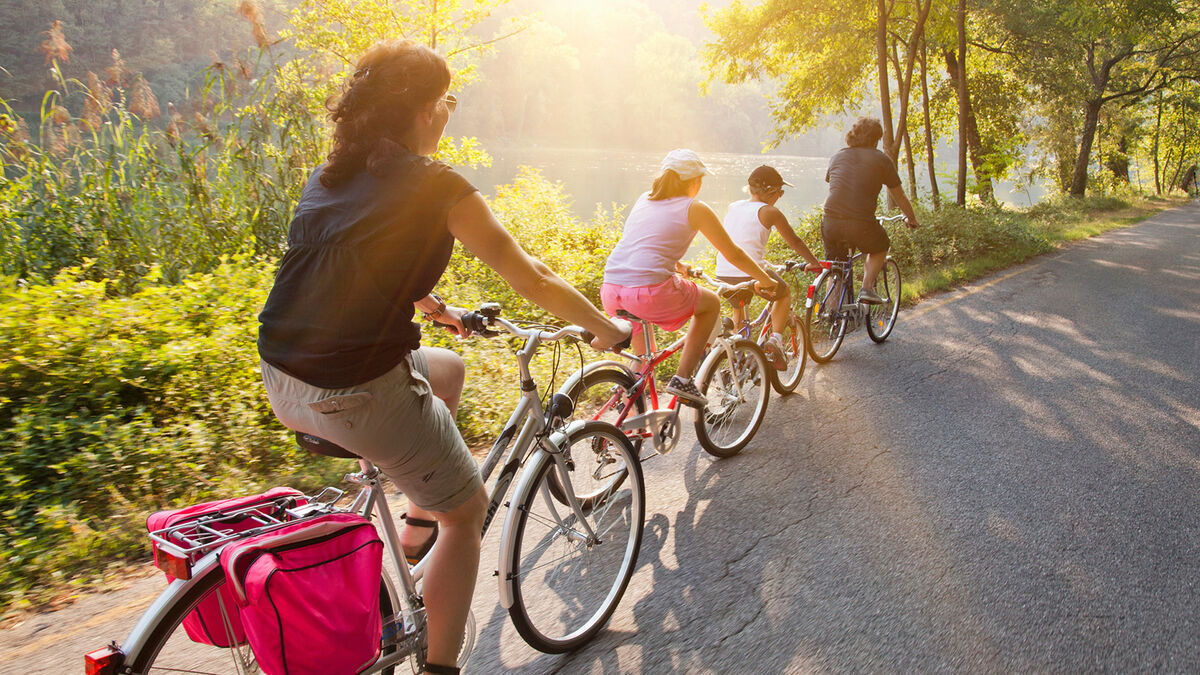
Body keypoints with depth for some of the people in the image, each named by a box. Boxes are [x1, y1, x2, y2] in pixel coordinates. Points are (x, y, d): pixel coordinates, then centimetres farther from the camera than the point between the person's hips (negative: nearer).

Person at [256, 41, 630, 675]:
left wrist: (438, 308, 40)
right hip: (358, 394, -8)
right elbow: (532, 278, -3)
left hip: (282, 381, 8)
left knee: (447, 368, 31)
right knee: (467, 509, 14)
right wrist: (608, 328, 12)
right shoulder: (437, 186, -9)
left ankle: (419, 523, 34)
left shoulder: (329, 176, 13)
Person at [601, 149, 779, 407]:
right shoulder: (696, 208, 6)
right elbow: (733, 254, 13)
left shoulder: (644, 199, 22)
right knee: (711, 303, 21)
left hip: (610, 294, 6)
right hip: (650, 293, -6)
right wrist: (765, 280, 29)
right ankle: (682, 379, 13)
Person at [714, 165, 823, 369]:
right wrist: (814, 262, 25)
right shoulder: (770, 212, 2)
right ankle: (775, 339, 9)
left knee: (738, 307, 34)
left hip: (723, 273, 5)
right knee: (785, 293, 24)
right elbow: (794, 241, 10)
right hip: (751, 272, -5)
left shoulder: (733, 207, 17)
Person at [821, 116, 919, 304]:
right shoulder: (882, 160, 9)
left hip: (830, 223, 3)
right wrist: (911, 219, 37)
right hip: (861, 224, -3)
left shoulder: (837, 157, 19)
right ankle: (867, 288, 10)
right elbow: (899, 196, 19)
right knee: (880, 248, 27)